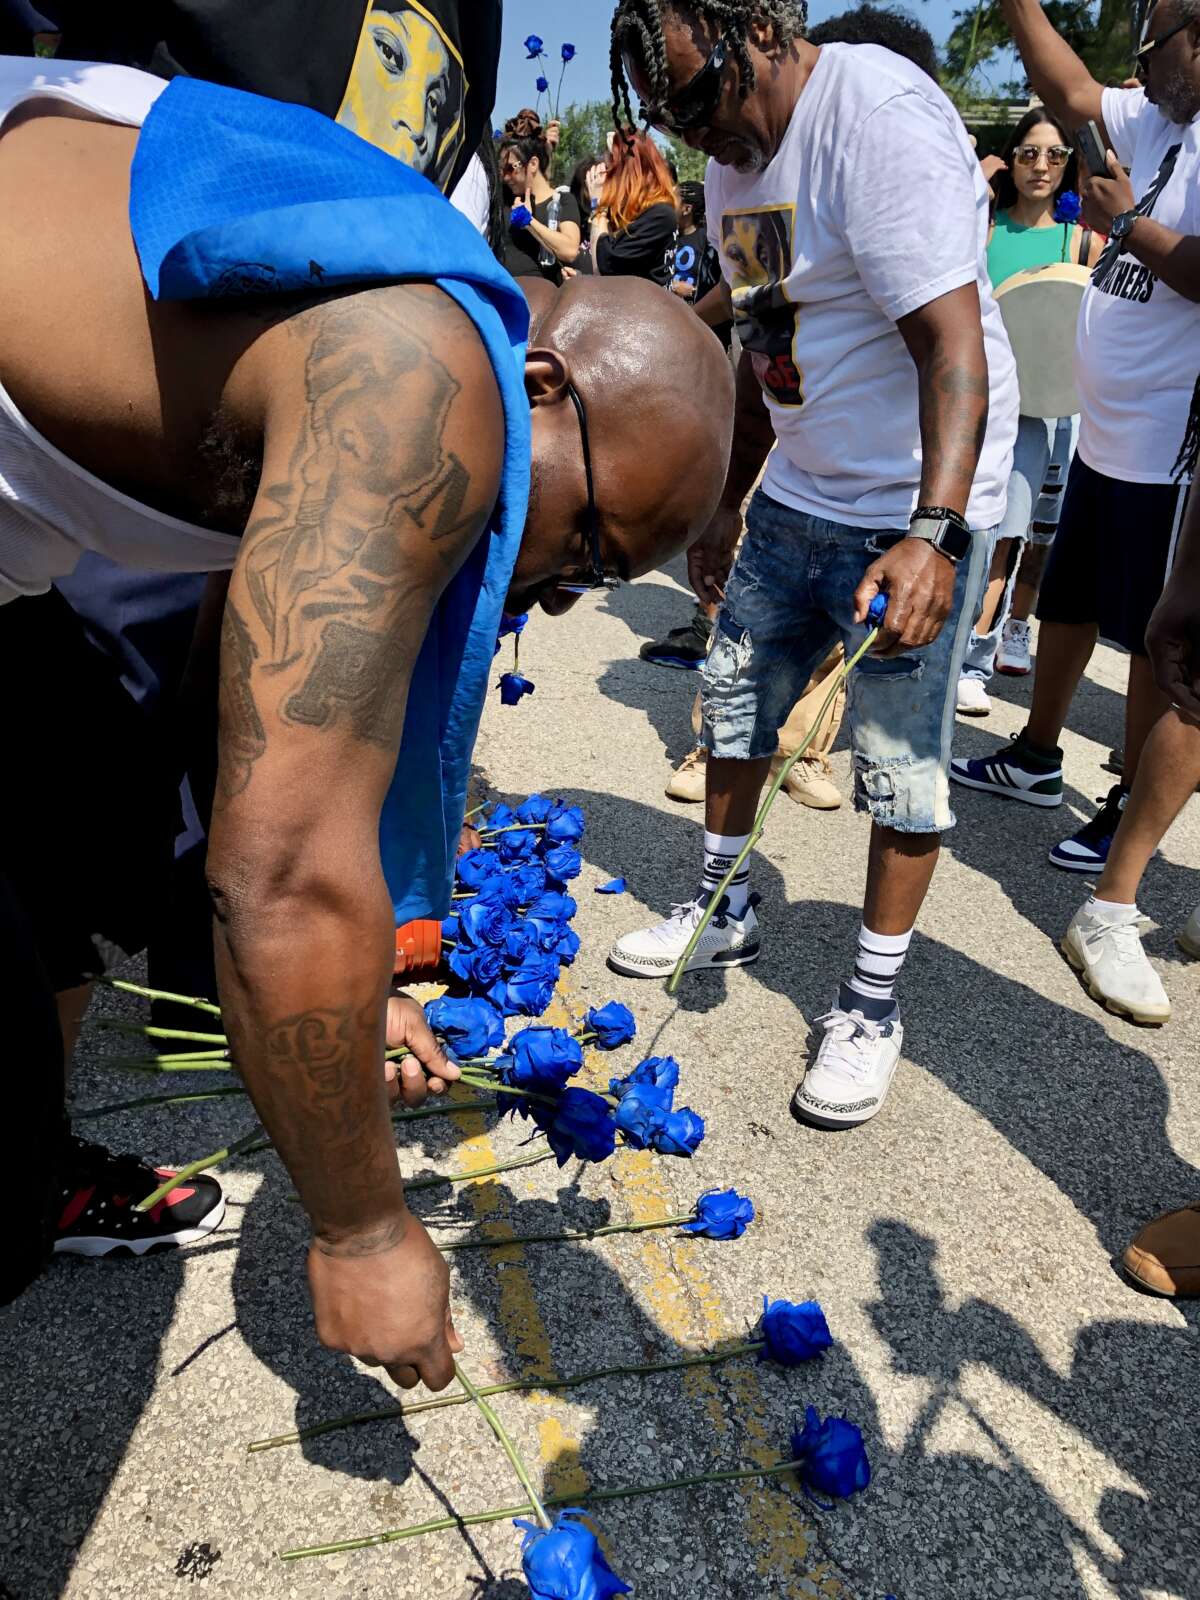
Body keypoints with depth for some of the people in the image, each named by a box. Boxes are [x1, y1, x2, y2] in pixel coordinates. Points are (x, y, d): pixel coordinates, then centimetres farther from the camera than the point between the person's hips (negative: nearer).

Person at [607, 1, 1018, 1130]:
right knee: (733, 701, 12)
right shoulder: (736, 159, 11)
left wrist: (935, 532, -35)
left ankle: (872, 1003, 12)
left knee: (900, 762, -3)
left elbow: (954, 344, -25)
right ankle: (722, 912, 31)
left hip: (915, 511, -8)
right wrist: (729, 508, 19)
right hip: (797, 496, 9)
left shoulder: (881, 117, -17)